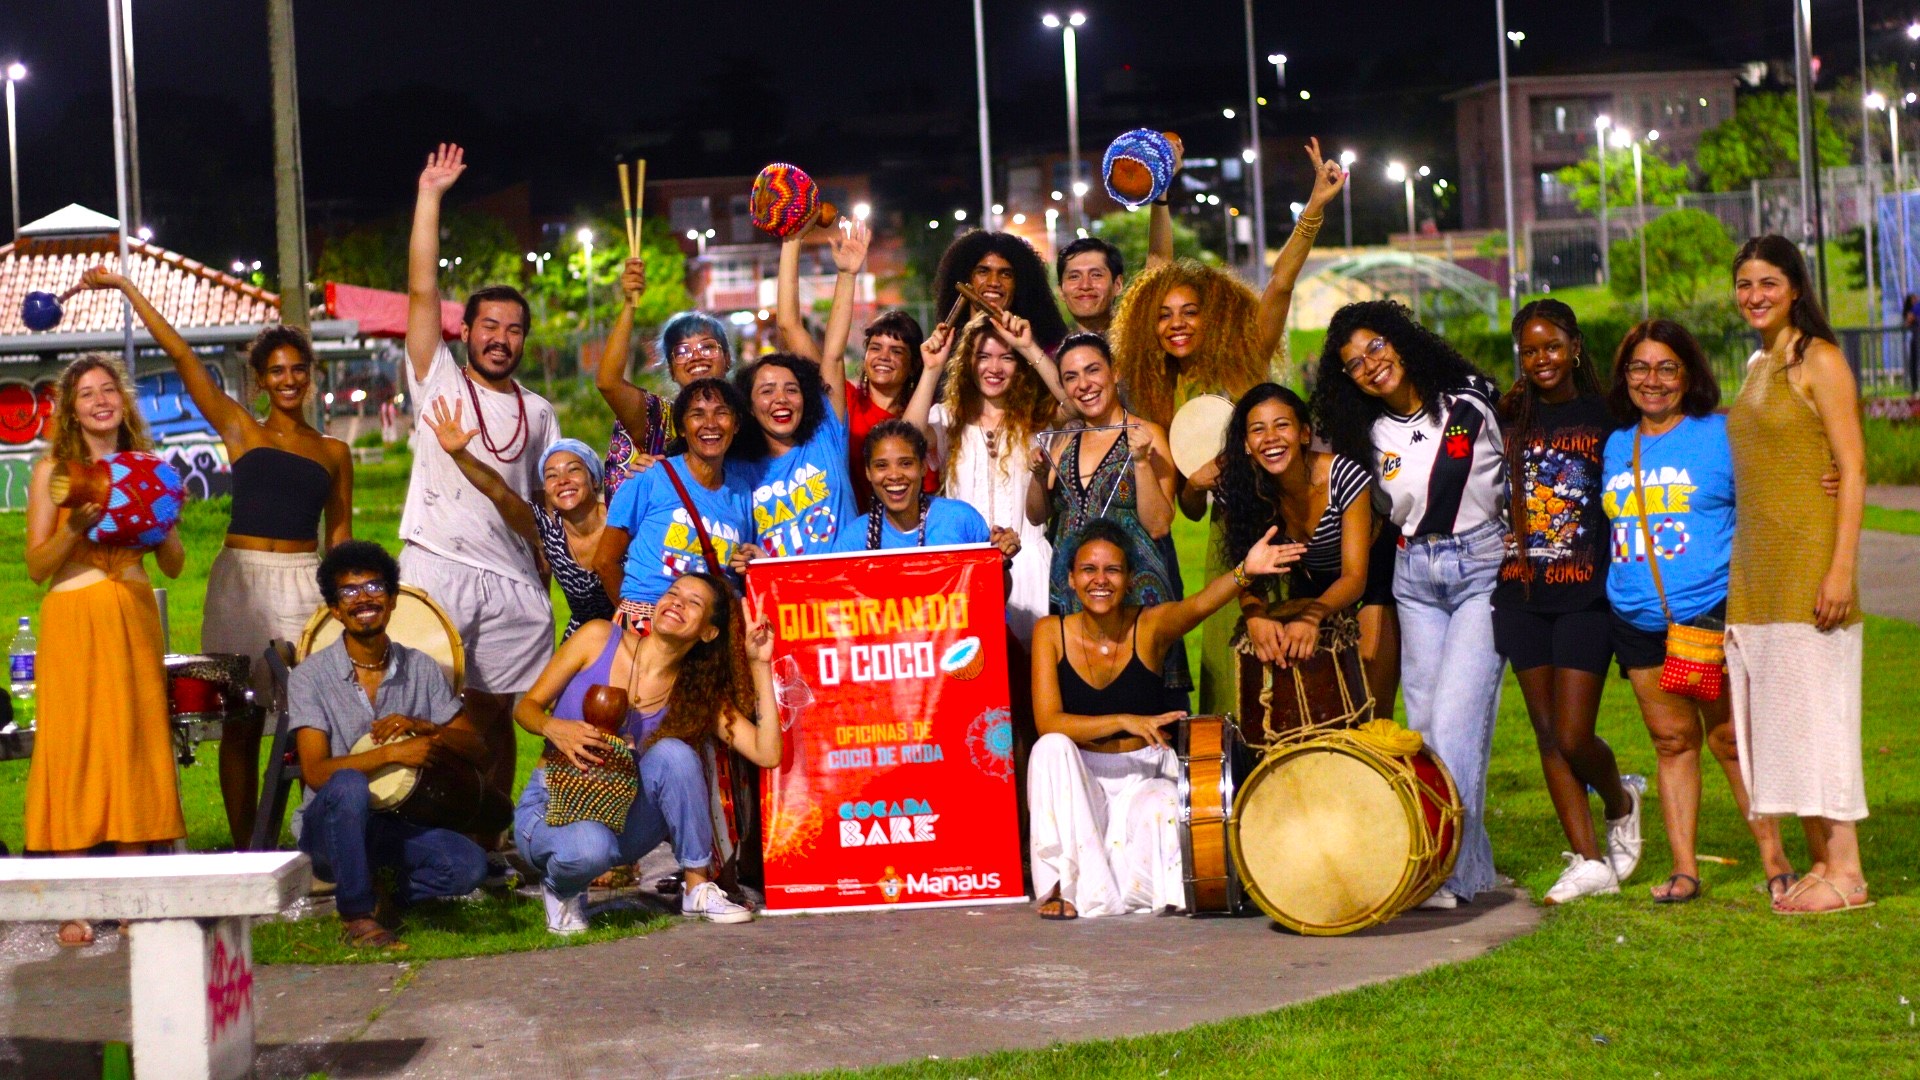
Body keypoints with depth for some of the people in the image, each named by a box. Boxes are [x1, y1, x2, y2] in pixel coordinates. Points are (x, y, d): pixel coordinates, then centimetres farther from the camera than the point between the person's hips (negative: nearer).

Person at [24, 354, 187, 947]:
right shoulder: (53, 470, 2)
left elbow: (174, 565, 12)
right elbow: (36, 566, -3)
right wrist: (76, 528, -19)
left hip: (135, 619, 3)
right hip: (74, 620, -3)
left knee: (136, 746, 2)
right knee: (74, 748, -5)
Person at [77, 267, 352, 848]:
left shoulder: (333, 451, 12)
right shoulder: (240, 430, 7)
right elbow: (179, 354, 4)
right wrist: (125, 287, 2)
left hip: (306, 587, 1)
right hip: (242, 579, -1)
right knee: (241, 721, 1)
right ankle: (244, 850, 6)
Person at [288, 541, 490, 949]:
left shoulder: (421, 669, 5)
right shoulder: (311, 676, -5)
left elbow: (478, 752, 6)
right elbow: (315, 773, -15)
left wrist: (424, 727, -13)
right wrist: (391, 752, -25)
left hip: (398, 824, 3)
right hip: (330, 828, -3)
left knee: (469, 865, -24)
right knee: (348, 785, -37)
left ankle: (383, 896, 4)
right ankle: (358, 915, -22)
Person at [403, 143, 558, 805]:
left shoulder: (537, 413, 16)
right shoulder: (438, 381, 6)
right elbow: (421, 290, -2)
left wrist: (543, 582, 9)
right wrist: (430, 196, -3)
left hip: (513, 581, 3)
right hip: (436, 569, -3)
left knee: (495, 715, 8)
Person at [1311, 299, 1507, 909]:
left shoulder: (1470, 404, -4)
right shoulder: (1373, 436, 6)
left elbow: (1516, 478, 6)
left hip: (1482, 568, -4)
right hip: (1414, 579, 5)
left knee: (1455, 717, -14)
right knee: (1423, 723, 1)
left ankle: (1448, 871, -15)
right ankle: (1475, 866, 10)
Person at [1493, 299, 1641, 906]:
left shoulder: (1606, 417, 0)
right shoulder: (1509, 420, 9)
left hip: (1586, 594, -4)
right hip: (1523, 593, 4)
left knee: (1574, 737, -7)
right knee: (1547, 733, 3)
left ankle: (1619, 799, 26)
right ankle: (1589, 861, 11)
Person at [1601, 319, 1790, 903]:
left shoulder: (1721, 434, -2)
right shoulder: (1616, 447, 13)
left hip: (1711, 614, -5)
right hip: (1638, 622, 5)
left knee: (1731, 739, -3)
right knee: (1671, 740, 8)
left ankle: (1774, 860, 8)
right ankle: (1683, 867, 13)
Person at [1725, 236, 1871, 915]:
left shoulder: (1819, 361, -6)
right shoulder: (1758, 367, 17)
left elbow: (1852, 471, -11)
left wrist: (1841, 568, -19)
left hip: (1807, 560, -8)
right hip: (1755, 566, 8)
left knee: (1815, 708, -7)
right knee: (1774, 715, 7)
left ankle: (1847, 873, -3)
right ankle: (1821, 862, 12)